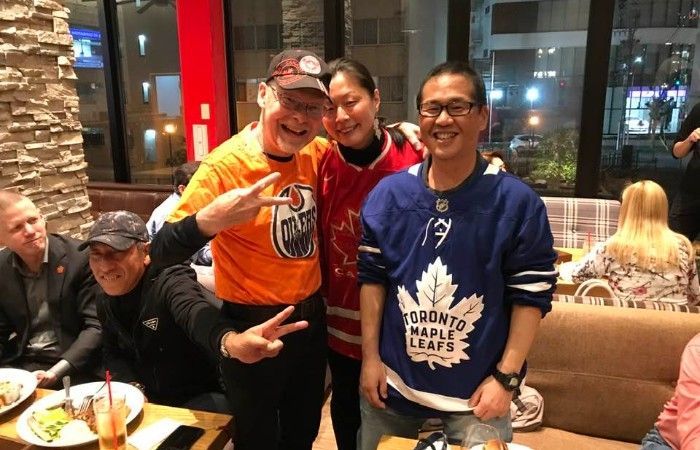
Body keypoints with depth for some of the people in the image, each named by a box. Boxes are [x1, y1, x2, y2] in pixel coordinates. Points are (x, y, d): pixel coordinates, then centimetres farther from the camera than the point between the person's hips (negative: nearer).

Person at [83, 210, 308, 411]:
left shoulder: (170, 282, -24)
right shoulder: (106, 303, 1)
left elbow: (196, 314, -46)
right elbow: (113, 354, 11)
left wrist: (230, 341, -69)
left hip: (203, 397, -7)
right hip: (149, 400, 7)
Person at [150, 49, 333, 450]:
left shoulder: (317, 152, -4)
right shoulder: (225, 165, -22)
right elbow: (161, 254, -24)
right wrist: (209, 220, -44)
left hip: (312, 316, 6)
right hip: (254, 327, -5)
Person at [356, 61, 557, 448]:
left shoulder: (518, 203, -12)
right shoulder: (388, 194, -5)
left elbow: (531, 295, -8)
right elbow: (371, 277, 1)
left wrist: (506, 378, -10)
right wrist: (370, 356, 0)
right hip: (392, 384, 3)